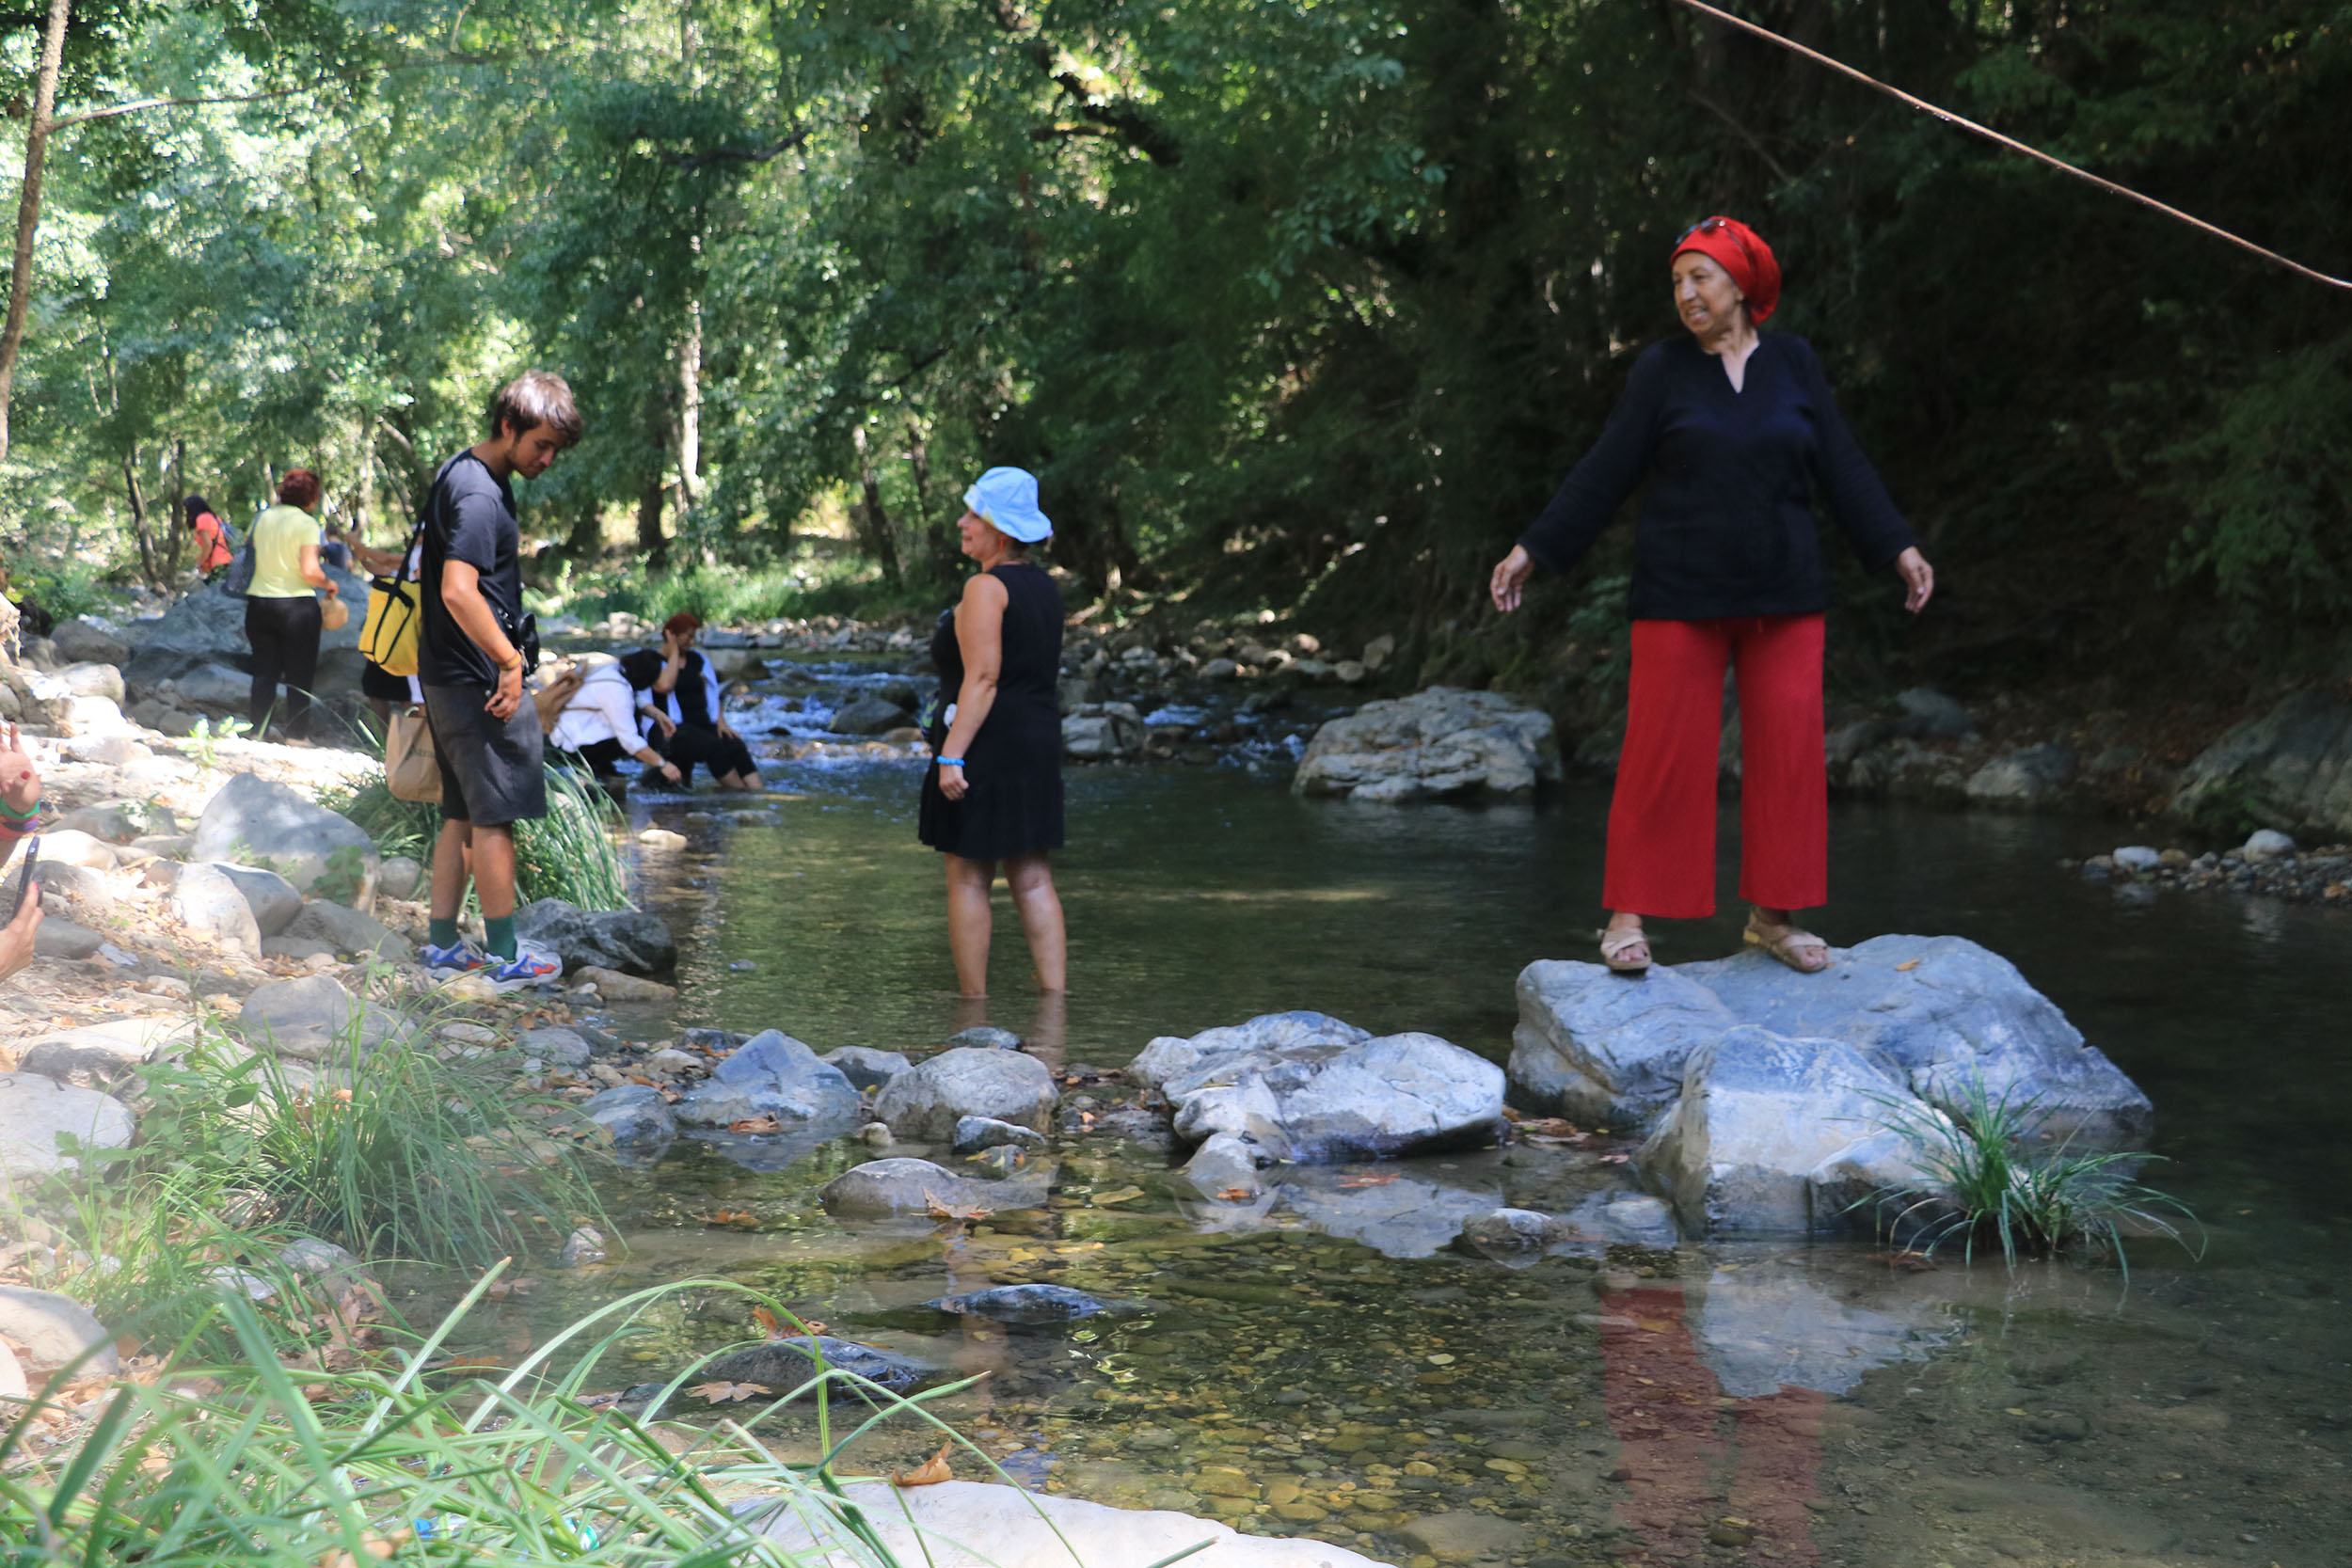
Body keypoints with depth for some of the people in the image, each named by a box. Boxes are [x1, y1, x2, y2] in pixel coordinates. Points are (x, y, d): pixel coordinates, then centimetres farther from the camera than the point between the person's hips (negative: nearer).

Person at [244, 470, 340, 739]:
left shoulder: (262, 519, 5)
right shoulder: (306, 523, -11)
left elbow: (252, 559, 14)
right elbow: (310, 572, -17)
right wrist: (329, 583, 0)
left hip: (259, 603, 5)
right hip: (297, 605, -5)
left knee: (264, 672, 12)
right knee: (299, 674, 4)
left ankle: (256, 730, 12)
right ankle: (296, 734, 5)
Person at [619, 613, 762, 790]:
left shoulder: (696, 659, 21)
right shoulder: (652, 661, 6)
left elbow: (712, 692, 20)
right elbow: (665, 685, -14)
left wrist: (721, 721, 3)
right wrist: (674, 651, -2)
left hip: (704, 725, 5)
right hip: (674, 729, -5)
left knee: (737, 747, -27)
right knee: (716, 748, -34)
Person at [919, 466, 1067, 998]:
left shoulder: (985, 587, -13)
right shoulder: (1044, 587, 14)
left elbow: (982, 677, -20)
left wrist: (951, 755, -22)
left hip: (988, 741, -9)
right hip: (1039, 740, 9)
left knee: (968, 879, 0)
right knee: (1032, 880, 9)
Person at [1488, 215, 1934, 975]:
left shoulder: (1793, 362, 6)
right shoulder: (1663, 369, 1)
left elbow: (1841, 469, 7)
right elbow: (1604, 474, 1)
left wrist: (1897, 548, 3)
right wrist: (1533, 550, -3)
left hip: (1784, 595, 2)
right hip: (1683, 592, -2)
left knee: (1787, 747, 1)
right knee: (1664, 750, -4)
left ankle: (1770, 913, 11)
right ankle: (1627, 913, 3)